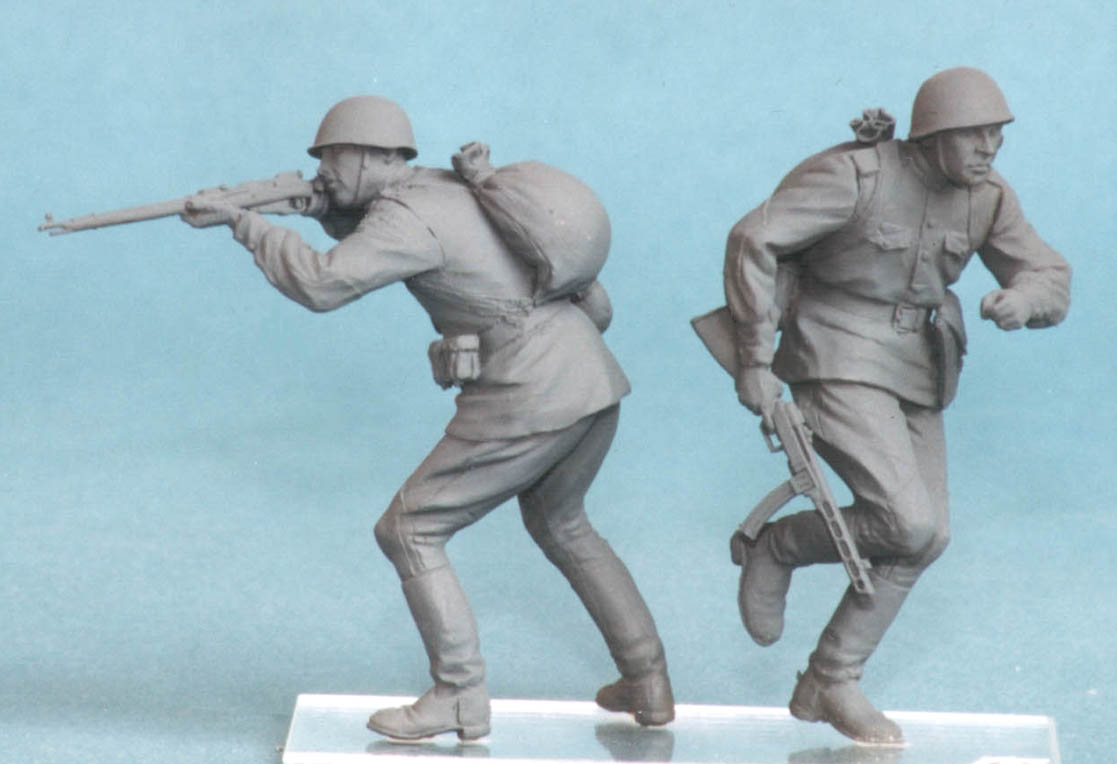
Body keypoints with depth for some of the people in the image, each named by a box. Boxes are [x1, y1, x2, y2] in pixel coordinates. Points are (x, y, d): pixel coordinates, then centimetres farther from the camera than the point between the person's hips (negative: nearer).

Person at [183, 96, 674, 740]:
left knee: (410, 532, 3)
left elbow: (322, 284, -24)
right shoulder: (447, 184, 17)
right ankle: (648, 684, 28)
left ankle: (461, 699, 6)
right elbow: (369, 245, 32)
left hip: (529, 401, -10)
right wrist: (323, 210, 15)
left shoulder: (408, 217, -11)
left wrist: (246, 221, -12)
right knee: (560, 525, 30)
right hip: (596, 385, 10)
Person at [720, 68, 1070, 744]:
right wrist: (755, 361, -21)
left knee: (923, 538, 3)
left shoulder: (987, 195, -1)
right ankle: (779, 547, 7)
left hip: (908, 373, 7)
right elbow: (752, 240, -20)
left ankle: (829, 686, 13)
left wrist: (1021, 301, -25)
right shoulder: (857, 174, -20)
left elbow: (1051, 284, 1)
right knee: (908, 525, -19)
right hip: (838, 365, -7)